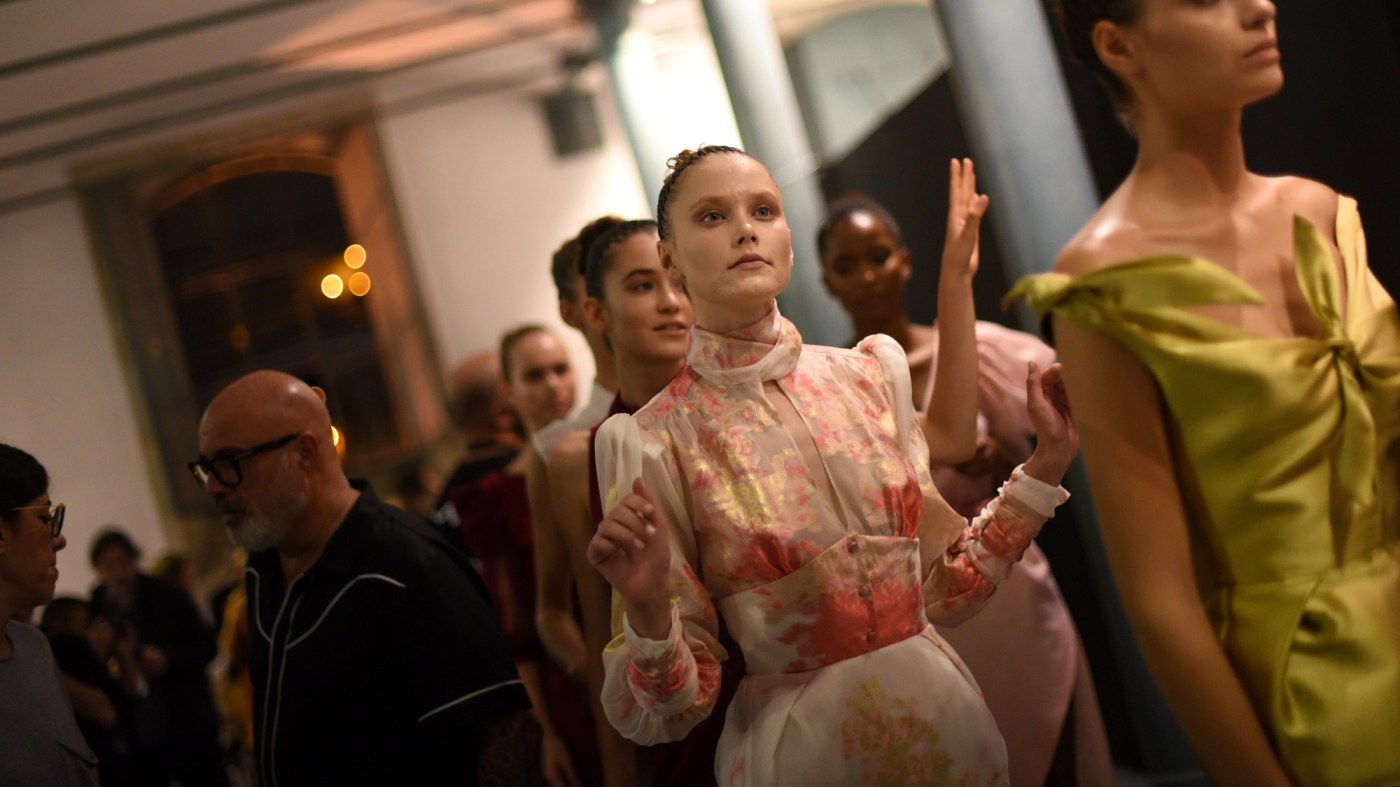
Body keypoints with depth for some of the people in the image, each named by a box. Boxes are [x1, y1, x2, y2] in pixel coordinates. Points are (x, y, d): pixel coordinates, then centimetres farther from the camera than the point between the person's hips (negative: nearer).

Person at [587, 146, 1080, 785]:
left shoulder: (869, 371, -2)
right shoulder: (652, 441, -14)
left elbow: (948, 583, 5)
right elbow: (670, 710, -11)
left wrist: (1047, 463, -3)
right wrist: (647, 608, -30)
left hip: (945, 717, 4)